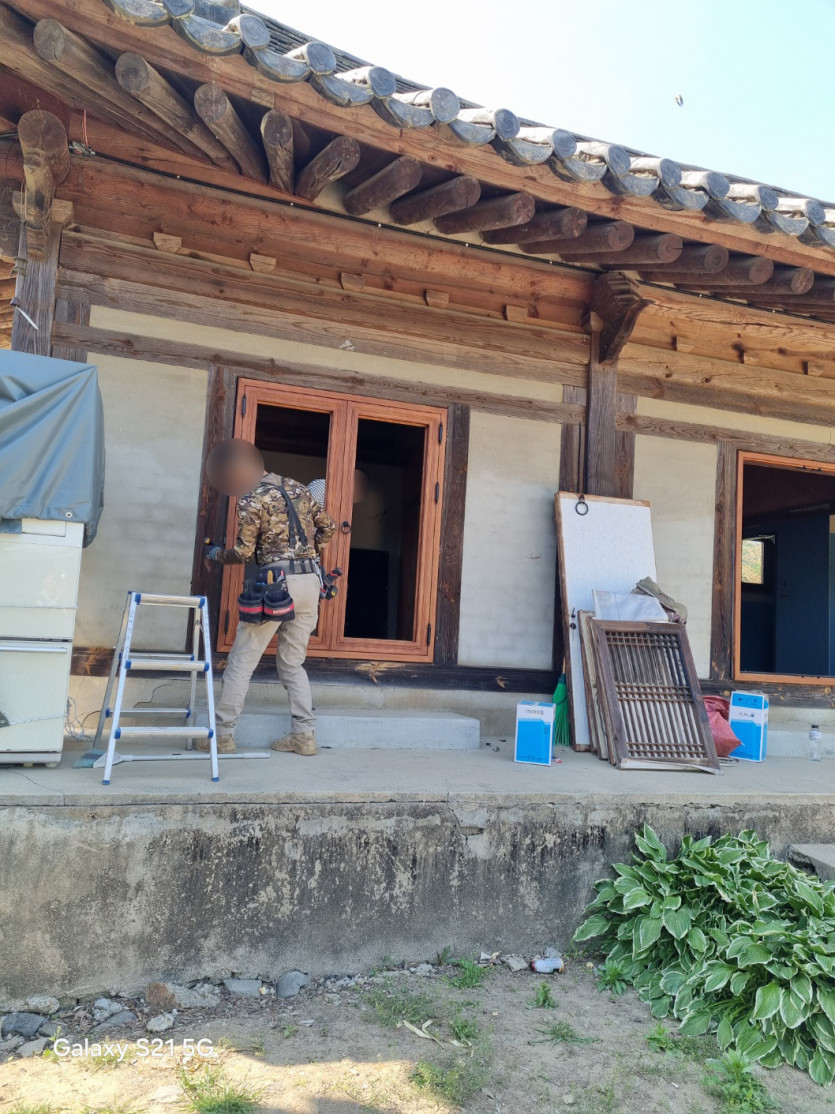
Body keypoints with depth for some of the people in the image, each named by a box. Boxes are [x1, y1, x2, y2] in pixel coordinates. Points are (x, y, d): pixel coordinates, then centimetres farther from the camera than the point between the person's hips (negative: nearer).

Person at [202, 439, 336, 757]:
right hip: (310, 581, 7)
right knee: (292, 663, 15)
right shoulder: (297, 488, 13)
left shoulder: (252, 499, -6)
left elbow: (243, 552, -5)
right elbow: (327, 526, 16)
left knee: (241, 661, 4)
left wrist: (217, 555, 14)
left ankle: (223, 734, 9)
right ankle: (304, 736, 12)